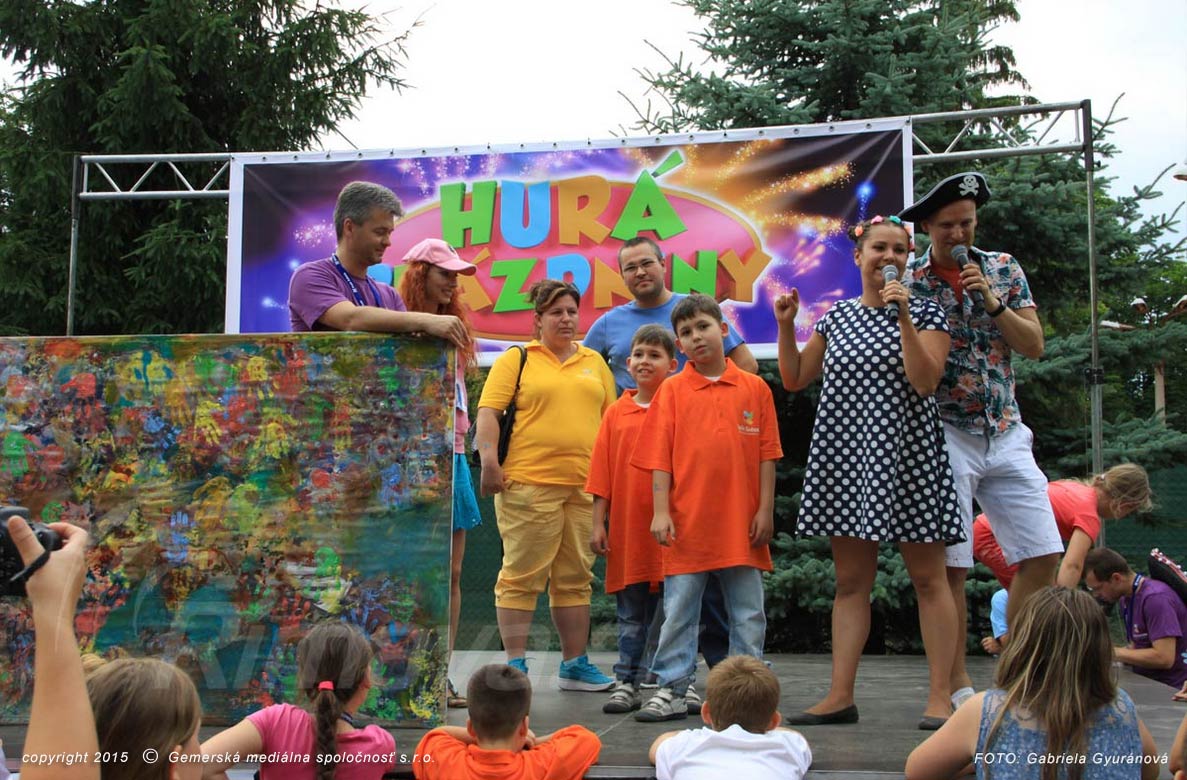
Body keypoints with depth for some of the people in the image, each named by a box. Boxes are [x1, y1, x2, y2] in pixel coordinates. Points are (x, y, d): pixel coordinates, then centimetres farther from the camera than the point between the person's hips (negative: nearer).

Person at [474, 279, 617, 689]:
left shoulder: (594, 362, 17)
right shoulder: (516, 359, 3)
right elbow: (487, 413, -4)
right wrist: (489, 460, -15)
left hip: (585, 486, 5)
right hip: (528, 484, -5)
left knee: (576, 577, 11)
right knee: (521, 575, -1)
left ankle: (574, 663, 20)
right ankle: (515, 664, 6)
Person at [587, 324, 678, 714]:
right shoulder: (616, 412, 7)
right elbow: (602, 474, 8)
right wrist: (598, 523, 4)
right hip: (626, 529, 3)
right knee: (631, 612, 10)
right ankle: (627, 684, 17)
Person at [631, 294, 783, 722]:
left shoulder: (754, 388, 4)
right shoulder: (672, 390, 3)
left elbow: (766, 454, 5)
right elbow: (660, 457, 0)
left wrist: (765, 509, -1)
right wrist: (661, 511, -7)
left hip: (741, 523, 1)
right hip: (687, 522, -1)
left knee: (748, 614, 9)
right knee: (679, 611, 5)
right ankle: (672, 690, 13)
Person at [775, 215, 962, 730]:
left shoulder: (924, 311, 1)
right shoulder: (837, 316, 13)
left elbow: (926, 381, -14)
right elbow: (794, 379, 15)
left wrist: (904, 319, -18)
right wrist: (786, 324, 4)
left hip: (904, 452, -4)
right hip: (845, 452, 4)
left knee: (928, 578, 0)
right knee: (850, 579, 7)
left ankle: (939, 695, 7)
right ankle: (840, 695, 11)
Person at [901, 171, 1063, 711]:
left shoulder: (1003, 268, 8)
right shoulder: (906, 280, -3)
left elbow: (1034, 346, 2)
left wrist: (991, 299, -10)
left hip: (1006, 433, 4)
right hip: (944, 436, -4)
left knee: (1044, 553, 2)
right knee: (951, 566, -2)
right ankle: (958, 683, 11)